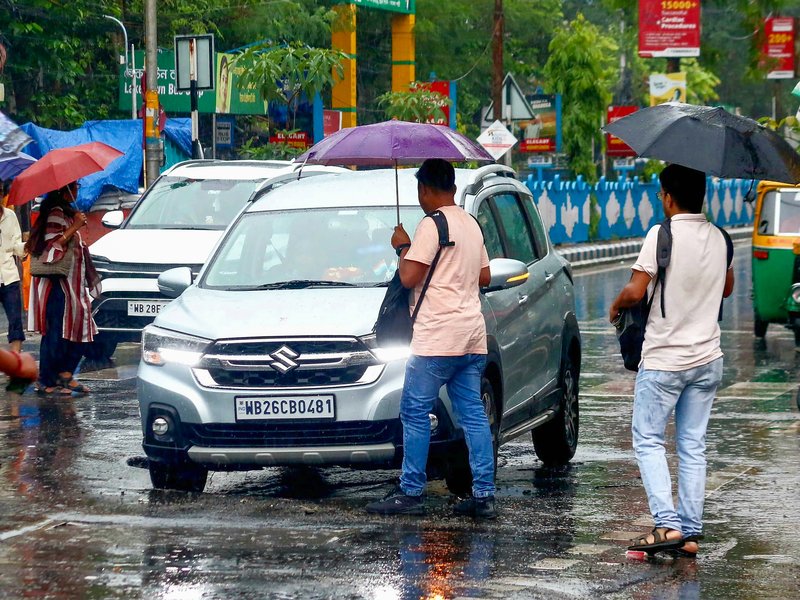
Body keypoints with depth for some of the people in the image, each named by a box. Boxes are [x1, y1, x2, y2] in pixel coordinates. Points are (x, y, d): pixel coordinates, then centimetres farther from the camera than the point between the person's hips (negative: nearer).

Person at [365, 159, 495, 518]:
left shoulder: (432, 226, -11)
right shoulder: (471, 225, 16)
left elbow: (409, 278, -15)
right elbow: (484, 276, 22)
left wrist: (402, 247, 1)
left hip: (437, 337, -8)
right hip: (472, 335, 8)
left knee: (415, 412, -3)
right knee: (473, 414, 6)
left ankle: (410, 493, -3)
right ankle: (484, 495, 3)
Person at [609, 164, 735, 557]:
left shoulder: (663, 234, -15)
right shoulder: (718, 238, 5)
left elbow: (635, 291, -18)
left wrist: (615, 307, 2)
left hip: (664, 360, -6)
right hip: (707, 359, 6)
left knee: (648, 441, 3)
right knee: (693, 446, 9)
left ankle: (667, 524, -10)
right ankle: (691, 532, 7)